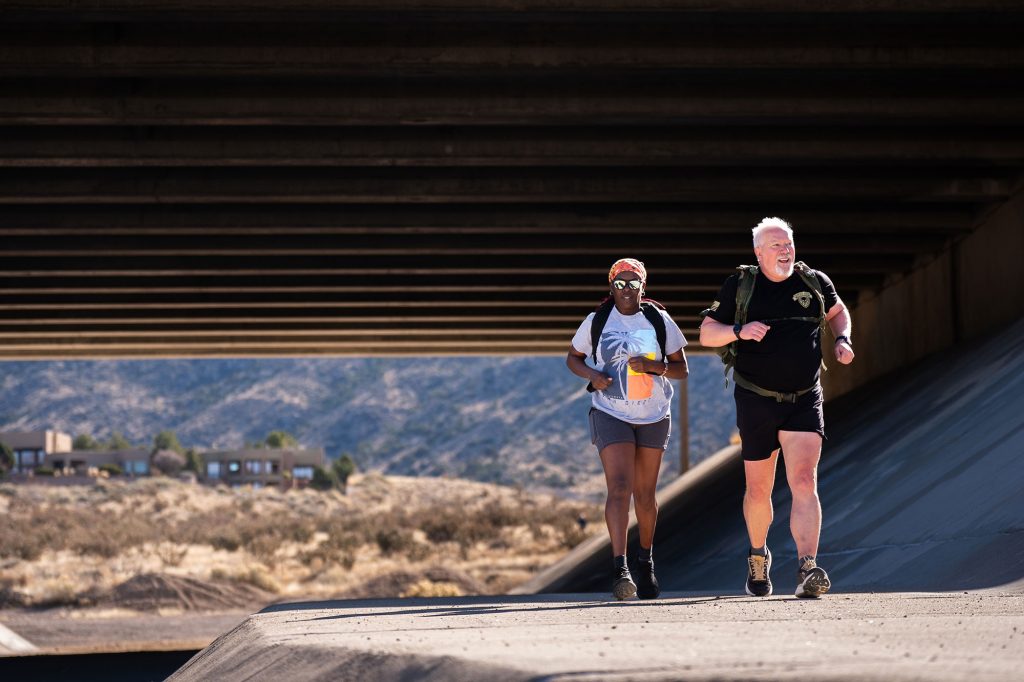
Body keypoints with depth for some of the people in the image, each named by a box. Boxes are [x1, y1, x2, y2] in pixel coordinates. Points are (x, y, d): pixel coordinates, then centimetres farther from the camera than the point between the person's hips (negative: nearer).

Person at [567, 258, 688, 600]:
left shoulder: (659, 321, 1)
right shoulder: (597, 321, -1)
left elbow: (681, 368, 3)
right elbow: (573, 357, 11)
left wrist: (654, 366, -17)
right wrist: (592, 375, -10)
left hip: (653, 416, 2)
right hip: (611, 414, -2)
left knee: (644, 495, 11)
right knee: (619, 487, -18)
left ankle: (646, 562, 32)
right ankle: (620, 568, -26)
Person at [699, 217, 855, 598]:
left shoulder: (814, 282, 4)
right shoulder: (739, 287, -1)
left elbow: (837, 312, 24)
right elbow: (706, 334, 0)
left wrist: (842, 340, 3)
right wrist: (739, 331, -20)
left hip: (804, 402, 0)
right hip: (756, 402, 0)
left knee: (804, 482, -17)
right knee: (758, 490, 9)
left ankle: (807, 570, -26)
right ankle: (758, 557, 37)